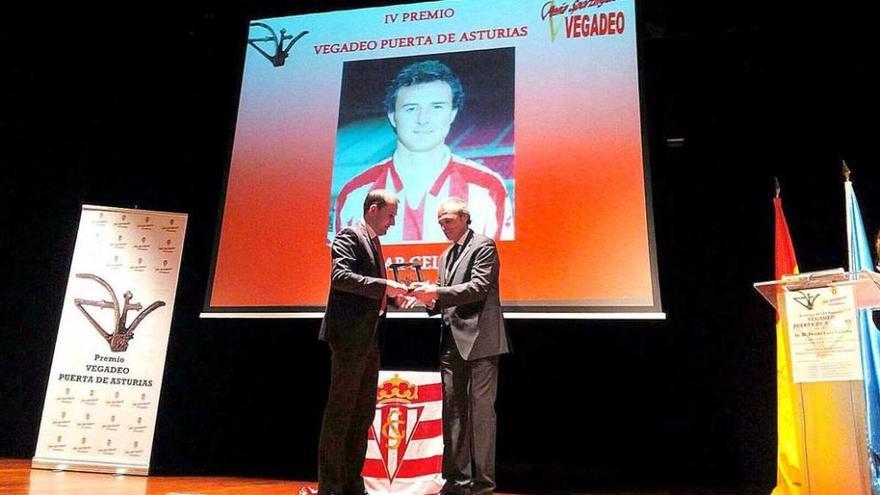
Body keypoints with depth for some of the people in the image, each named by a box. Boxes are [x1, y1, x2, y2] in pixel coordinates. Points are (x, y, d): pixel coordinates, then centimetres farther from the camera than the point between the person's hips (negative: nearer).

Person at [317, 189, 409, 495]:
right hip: (350, 337, -9)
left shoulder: (373, 243, 20)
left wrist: (391, 294, 6)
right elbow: (340, 276, -21)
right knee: (340, 411, -3)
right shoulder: (350, 235, -7)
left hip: (369, 338, 9)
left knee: (363, 412, 11)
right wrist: (384, 286, -22)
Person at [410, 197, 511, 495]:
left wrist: (437, 292, -22)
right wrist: (430, 300, 0)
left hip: (479, 340, -8)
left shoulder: (483, 246, -4)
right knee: (453, 410, 10)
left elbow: (478, 287, -16)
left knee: (481, 409, -2)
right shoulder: (446, 256, 20)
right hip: (452, 342, 8)